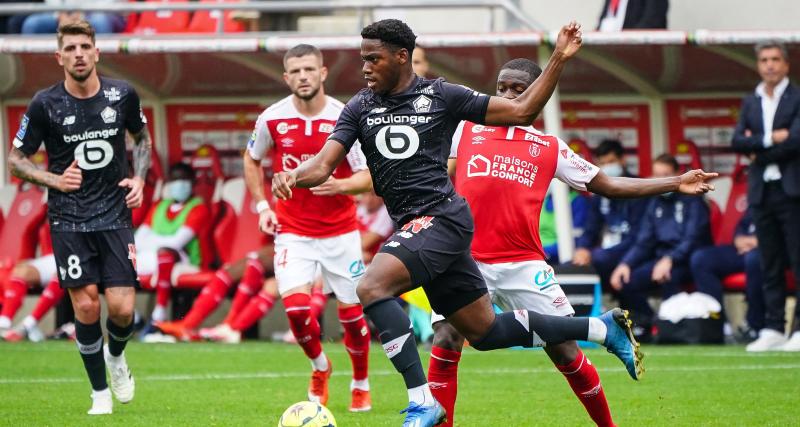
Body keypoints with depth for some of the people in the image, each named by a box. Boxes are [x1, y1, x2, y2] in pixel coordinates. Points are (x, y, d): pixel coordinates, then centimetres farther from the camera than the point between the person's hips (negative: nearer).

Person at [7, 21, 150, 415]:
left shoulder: (122, 95, -1)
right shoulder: (45, 104, -7)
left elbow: (142, 137, 19)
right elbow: (16, 159, 2)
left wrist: (139, 178, 3)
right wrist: (53, 180, -14)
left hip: (115, 215, 1)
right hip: (69, 218, -1)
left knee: (121, 308, -9)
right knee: (86, 305, -8)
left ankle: (115, 357, 27)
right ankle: (100, 393, 9)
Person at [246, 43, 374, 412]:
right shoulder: (272, 119, -6)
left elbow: (370, 177, -7)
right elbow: (252, 160, 14)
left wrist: (339, 185, -27)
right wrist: (262, 206, 4)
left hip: (340, 232, 0)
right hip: (292, 231, 0)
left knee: (351, 312, 4)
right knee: (295, 305, -17)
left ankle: (361, 384, 29)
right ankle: (320, 368, 13)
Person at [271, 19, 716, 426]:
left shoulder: (441, 96, -1)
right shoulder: (360, 108, 10)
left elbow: (521, 111, 4)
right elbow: (324, 165, 1)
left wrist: (559, 60, -5)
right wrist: (293, 176, -22)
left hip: (441, 218, -6)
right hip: (413, 226, 6)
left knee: (372, 287, -27)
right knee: (485, 331, 13)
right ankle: (604, 328, 26)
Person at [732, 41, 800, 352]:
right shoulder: (750, 103, 16)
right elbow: (737, 141, 4)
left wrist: (758, 150, -6)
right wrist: (770, 139, -11)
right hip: (762, 191, 5)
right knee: (770, 265, 6)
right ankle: (773, 329, 8)